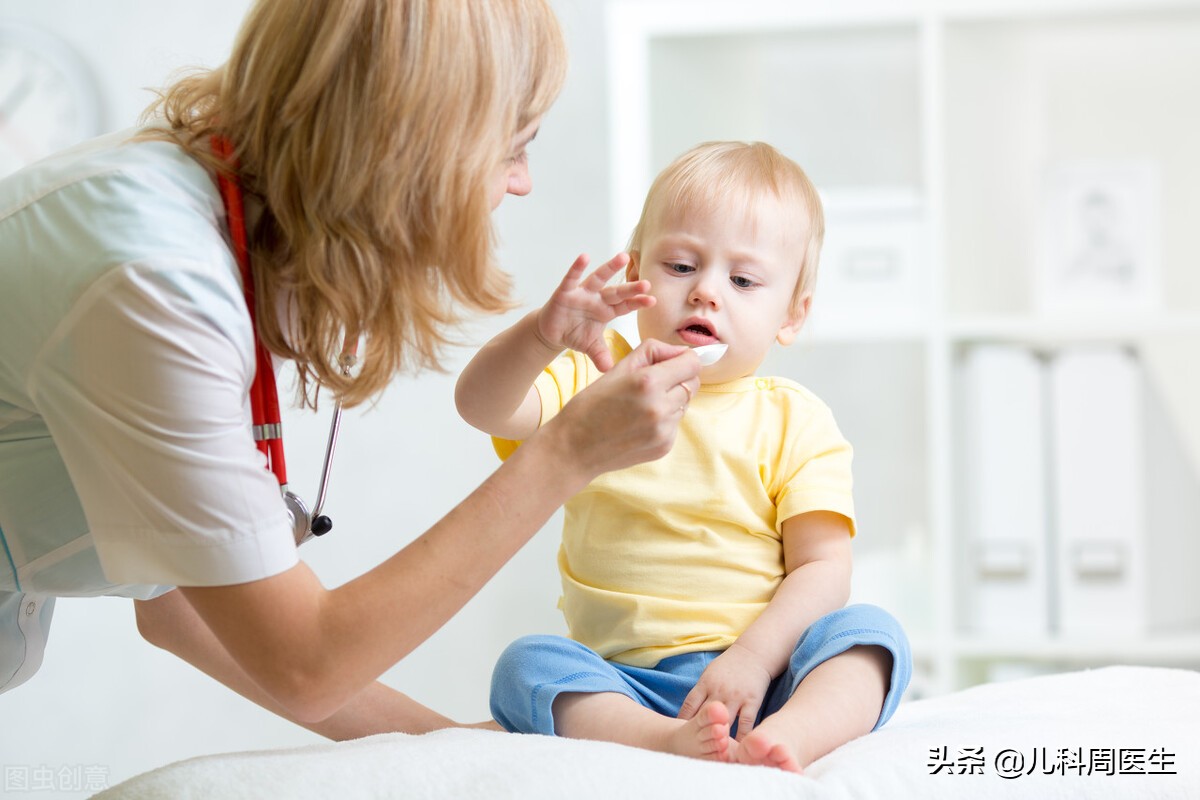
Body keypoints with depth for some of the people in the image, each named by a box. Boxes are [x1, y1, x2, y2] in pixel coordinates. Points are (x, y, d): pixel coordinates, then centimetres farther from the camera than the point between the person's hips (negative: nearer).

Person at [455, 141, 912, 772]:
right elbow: (480, 406, -9)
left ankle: (779, 740, -51)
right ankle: (665, 741, -49)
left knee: (870, 631, -25)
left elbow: (823, 566, -2)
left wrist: (755, 656, -20)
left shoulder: (794, 421, 6)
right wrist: (542, 336, -30)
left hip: (760, 678, 0)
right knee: (526, 665, -26)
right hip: (618, 682, 1)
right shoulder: (595, 385, 9)